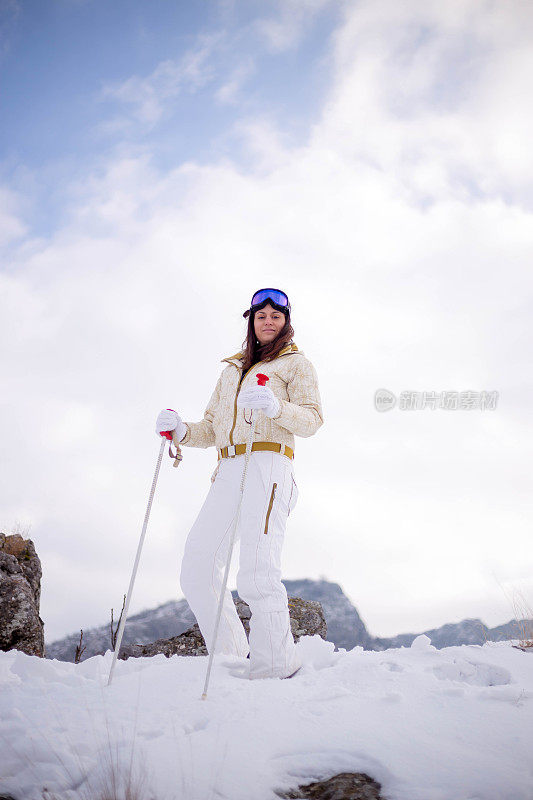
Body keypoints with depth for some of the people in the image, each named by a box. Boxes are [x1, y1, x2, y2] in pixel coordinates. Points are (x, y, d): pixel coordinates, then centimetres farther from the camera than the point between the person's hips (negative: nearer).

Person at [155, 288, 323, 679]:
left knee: (257, 573, -20)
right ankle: (233, 659, 4)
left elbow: (312, 419, 0)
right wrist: (181, 430, 3)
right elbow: (211, 429, 24)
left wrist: (276, 407, -20)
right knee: (198, 570, -5)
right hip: (229, 471, 6)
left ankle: (277, 670, -15)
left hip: (268, 466, -5)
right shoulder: (232, 369, 30)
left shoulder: (297, 364, 15)